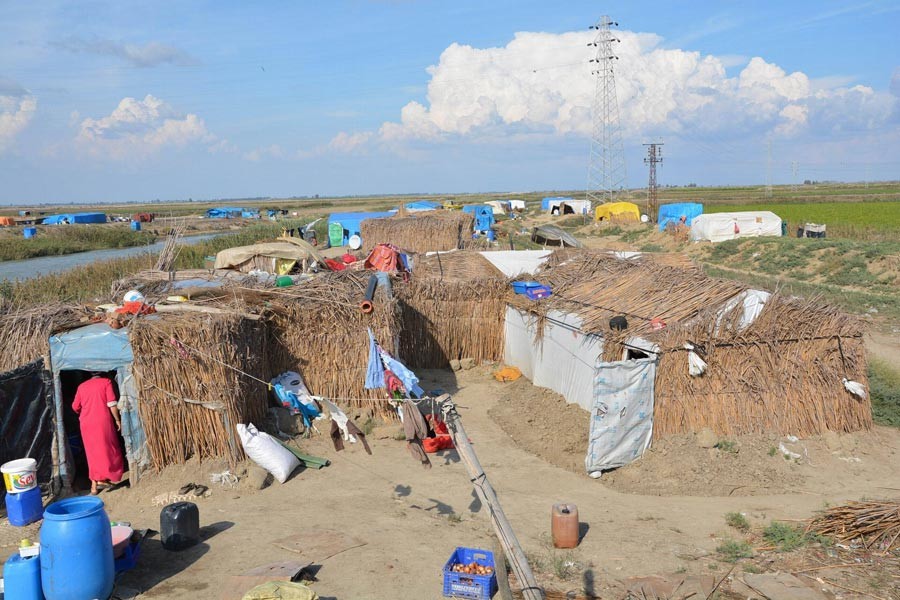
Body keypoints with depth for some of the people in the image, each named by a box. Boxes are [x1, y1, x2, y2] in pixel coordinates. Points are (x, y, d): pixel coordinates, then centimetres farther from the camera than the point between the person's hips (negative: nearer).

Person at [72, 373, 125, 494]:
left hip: (86, 424, 4)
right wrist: (117, 420, 0)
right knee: (108, 449, 9)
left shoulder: (82, 386, 12)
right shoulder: (106, 382, 1)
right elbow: (111, 403, -7)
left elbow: (75, 407, 15)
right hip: (103, 421, -4)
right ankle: (102, 479, 6)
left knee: (92, 453, 9)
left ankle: (94, 485, 8)